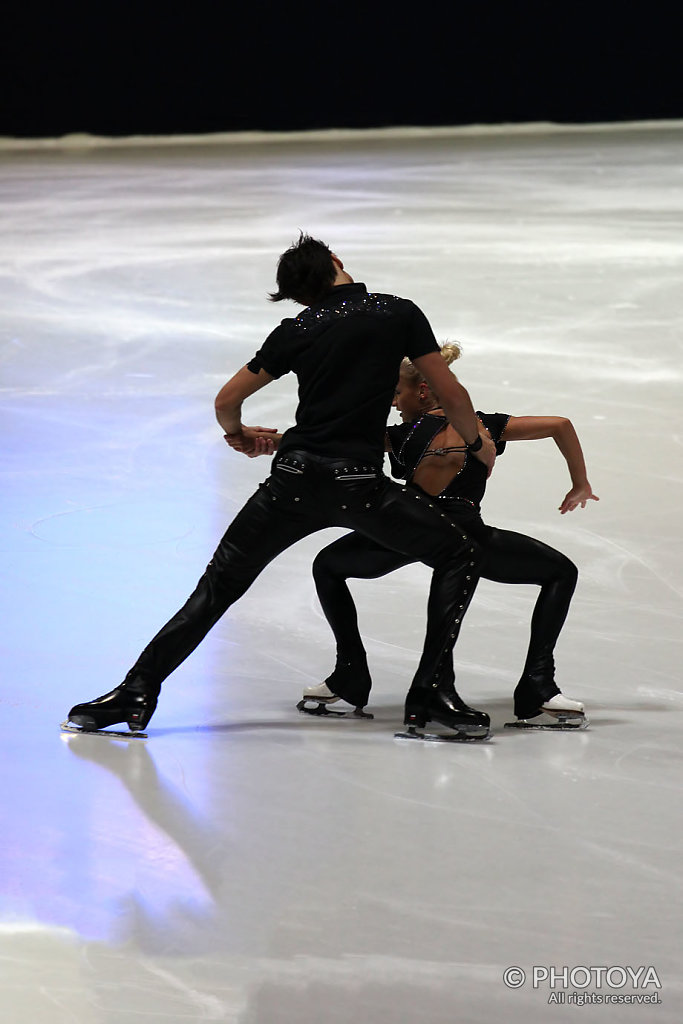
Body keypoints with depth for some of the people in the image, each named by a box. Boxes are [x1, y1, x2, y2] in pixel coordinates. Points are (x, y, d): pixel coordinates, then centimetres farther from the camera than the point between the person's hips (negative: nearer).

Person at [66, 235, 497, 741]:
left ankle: (138, 690, 6)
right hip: (359, 484, -3)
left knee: (220, 584, 13)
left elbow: (227, 401, 16)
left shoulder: (296, 330, 11)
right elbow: (451, 394, 5)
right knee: (460, 556, 12)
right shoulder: (399, 313, 4)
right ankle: (430, 691, 1)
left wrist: (239, 434, 39)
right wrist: (479, 442, 24)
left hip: (295, 479, 3)